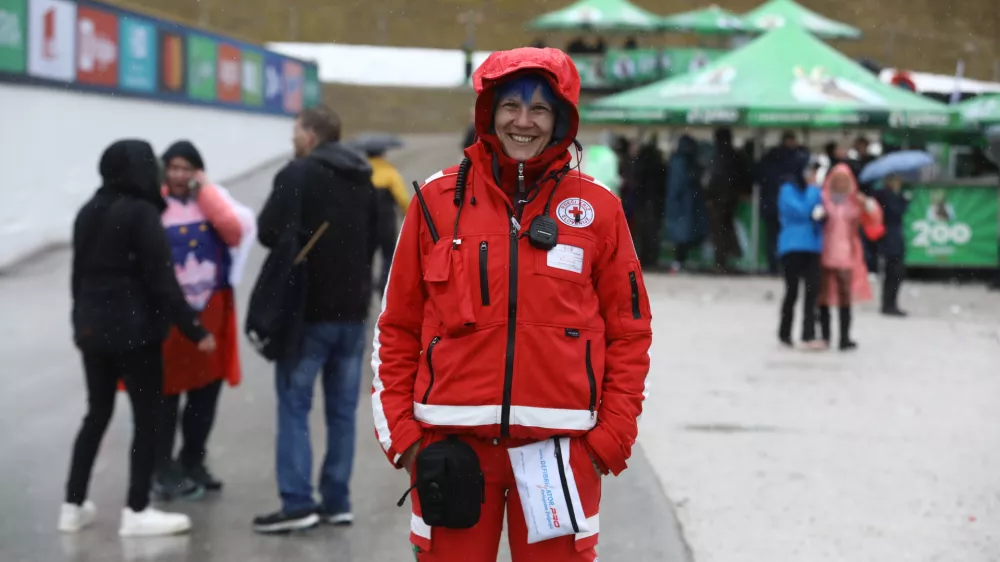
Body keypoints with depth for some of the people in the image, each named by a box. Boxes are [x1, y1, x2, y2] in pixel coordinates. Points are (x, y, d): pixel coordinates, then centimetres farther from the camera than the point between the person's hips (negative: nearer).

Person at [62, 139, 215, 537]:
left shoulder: (88, 212, 10)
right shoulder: (142, 213, -13)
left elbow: (79, 274, 16)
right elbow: (161, 281, -16)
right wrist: (194, 330, -13)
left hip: (92, 328, 7)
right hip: (134, 330, -7)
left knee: (97, 414, 16)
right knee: (147, 417, 1)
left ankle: (73, 506, 16)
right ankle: (136, 512, 1)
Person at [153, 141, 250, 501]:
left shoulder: (214, 198, 7)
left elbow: (236, 231, -11)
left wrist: (206, 190, -10)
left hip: (210, 311, 5)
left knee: (206, 391, 12)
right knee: (165, 393, 0)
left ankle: (192, 464, 27)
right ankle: (162, 471, 8)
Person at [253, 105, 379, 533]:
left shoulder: (299, 174, -10)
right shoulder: (363, 180, 13)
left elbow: (269, 232, -16)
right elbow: (377, 239, 20)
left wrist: (298, 238, 4)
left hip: (308, 308, -6)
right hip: (353, 309, 6)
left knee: (295, 405, -2)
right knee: (342, 410, 9)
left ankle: (298, 503, -7)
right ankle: (337, 502, 11)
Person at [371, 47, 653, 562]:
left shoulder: (596, 207, 4)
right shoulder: (438, 198, 4)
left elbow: (629, 330, 7)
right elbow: (398, 326, 8)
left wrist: (614, 434, 0)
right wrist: (399, 431, 2)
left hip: (561, 446, 0)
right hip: (452, 444, 0)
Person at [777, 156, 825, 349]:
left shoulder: (815, 191, 14)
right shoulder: (788, 190, -4)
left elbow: (820, 211, 12)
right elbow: (802, 210, -15)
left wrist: (821, 212, -11)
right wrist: (812, 189, -8)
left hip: (813, 247, 5)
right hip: (793, 246, -5)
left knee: (813, 291, -6)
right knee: (792, 291, 0)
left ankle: (808, 336, -9)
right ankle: (784, 334, 15)